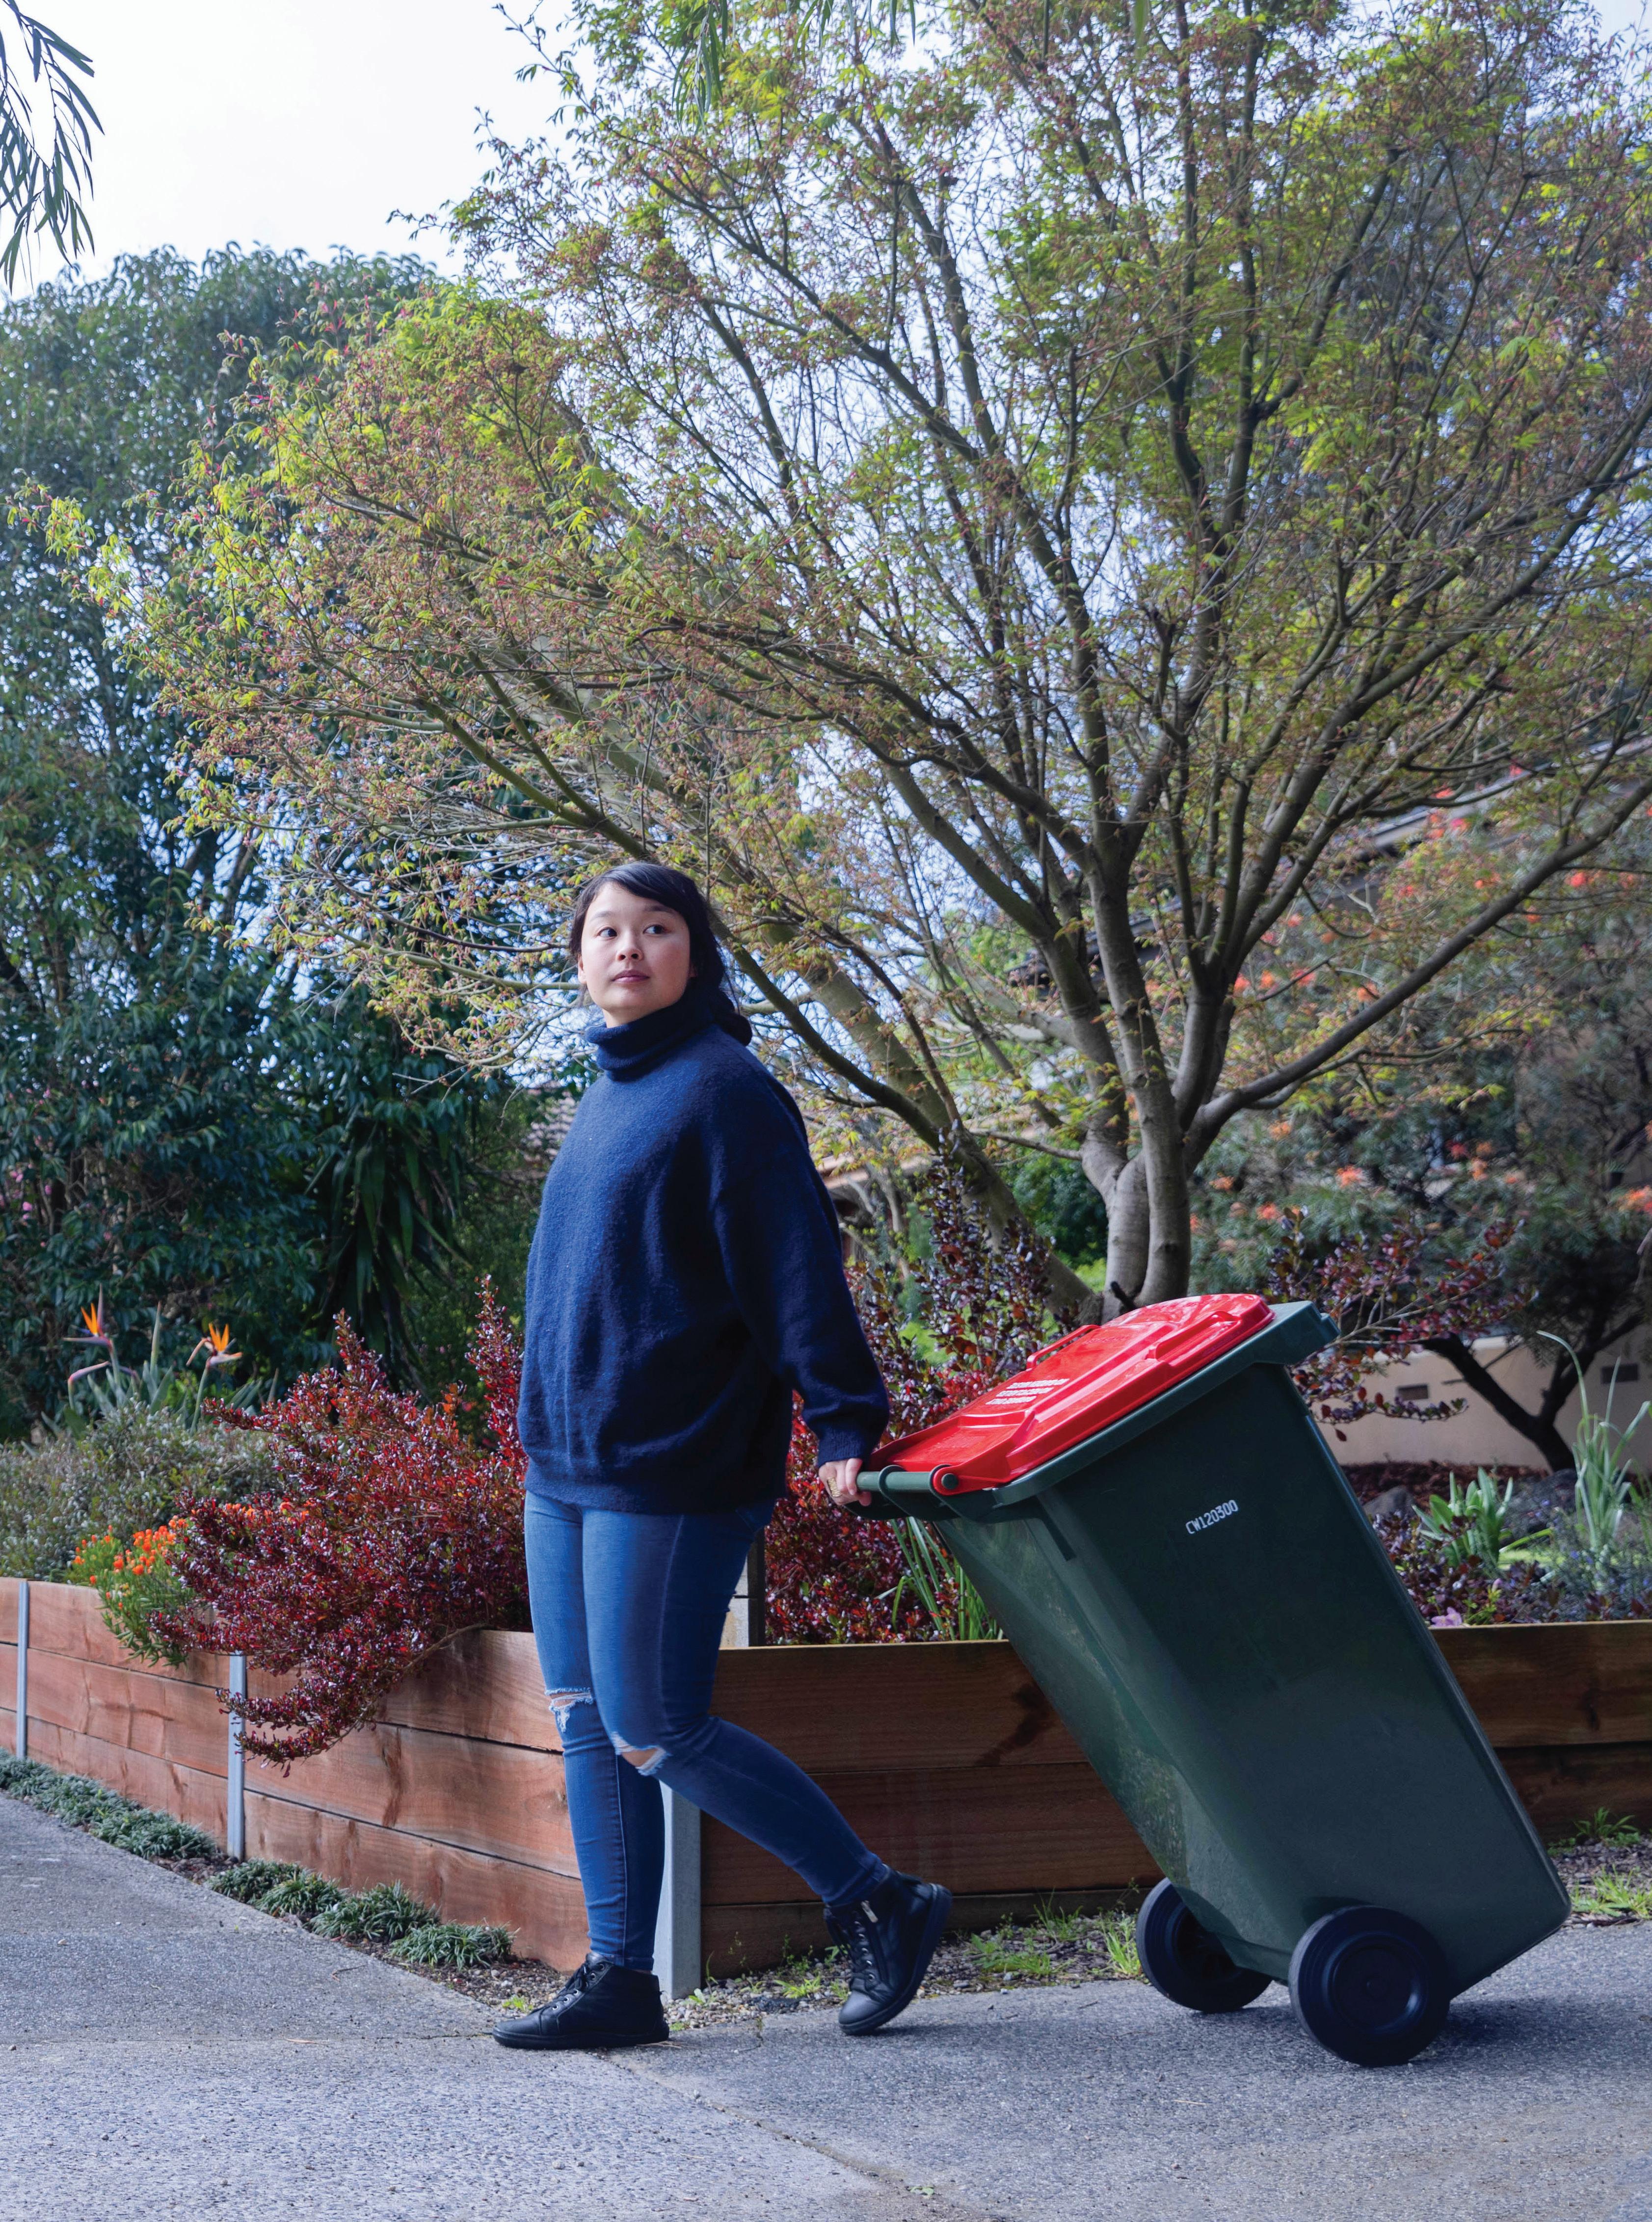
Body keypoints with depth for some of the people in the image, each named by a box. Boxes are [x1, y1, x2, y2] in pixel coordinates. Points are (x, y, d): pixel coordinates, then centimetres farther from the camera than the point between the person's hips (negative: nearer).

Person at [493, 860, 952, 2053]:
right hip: (566, 1464, 9)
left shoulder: (726, 1091, -10)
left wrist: (847, 1424, -23)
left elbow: (797, 1270, -16)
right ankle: (619, 1980, 16)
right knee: (588, 1724, 9)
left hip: (674, 1472, -9)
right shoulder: (612, 1092, 16)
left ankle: (884, 1906, 7)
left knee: (655, 1736, -7)